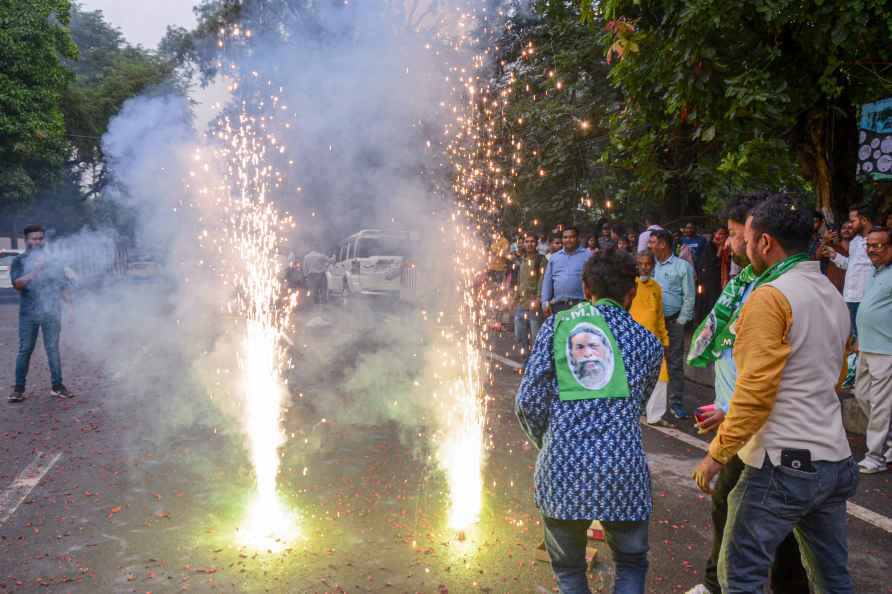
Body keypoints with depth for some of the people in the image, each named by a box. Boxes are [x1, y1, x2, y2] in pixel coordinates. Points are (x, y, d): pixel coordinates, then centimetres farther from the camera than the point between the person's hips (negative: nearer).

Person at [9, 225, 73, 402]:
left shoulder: (52, 260, 10)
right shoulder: (19, 261, 3)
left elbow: (64, 284, 15)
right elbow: (17, 284, -12)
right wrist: (36, 271, -20)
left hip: (51, 312, 1)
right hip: (28, 313, -1)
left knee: (53, 349, 3)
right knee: (25, 349, 0)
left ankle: (57, 385, 9)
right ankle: (19, 388, 5)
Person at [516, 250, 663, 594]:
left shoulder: (556, 324, 6)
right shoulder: (648, 342, 10)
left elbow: (527, 401, 0)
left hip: (561, 466, 0)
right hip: (623, 469, 0)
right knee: (631, 565, 23)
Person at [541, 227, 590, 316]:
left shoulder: (587, 256, 5)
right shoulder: (554, 257, 16)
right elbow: (547, 281, 13)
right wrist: (545, 302, 4)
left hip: (581, 305, -3)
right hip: (558, 305, 3)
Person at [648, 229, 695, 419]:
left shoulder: (682, 266, -1)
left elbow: (689, 297, -2)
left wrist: (680, 321, -6)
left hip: (674, 321, -3)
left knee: (675, 363, 1)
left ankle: (675, 403, 6)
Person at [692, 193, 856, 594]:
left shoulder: (770, 297, -14)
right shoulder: (833, 297, 13)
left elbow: (755, 389, -20)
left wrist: (717, 454, -12)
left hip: (783, 462, -9)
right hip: (835, 459, 9)